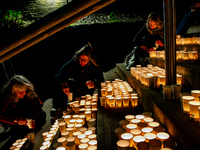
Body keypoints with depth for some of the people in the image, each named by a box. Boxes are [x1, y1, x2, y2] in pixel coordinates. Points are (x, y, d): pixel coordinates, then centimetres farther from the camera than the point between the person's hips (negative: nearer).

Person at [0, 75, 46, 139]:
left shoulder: (30, 92, -25)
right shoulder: (6, 96, -31)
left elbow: (38, 105, -17)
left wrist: (33, 119, -31)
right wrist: (15, 120, -45)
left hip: (27, 112, 3)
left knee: (42, 114, -18)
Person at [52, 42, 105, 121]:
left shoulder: (96, 67, -21)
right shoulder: (75, 61, -18)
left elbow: (101, 82, -16)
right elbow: (63, 71, -23)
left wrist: (94, 84, -38)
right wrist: (64, 84, -39)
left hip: (86, 89, -3)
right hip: (75, 84, 3)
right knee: (56, 79, -18)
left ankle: (61, 109, -10)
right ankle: (58, 108, -17)